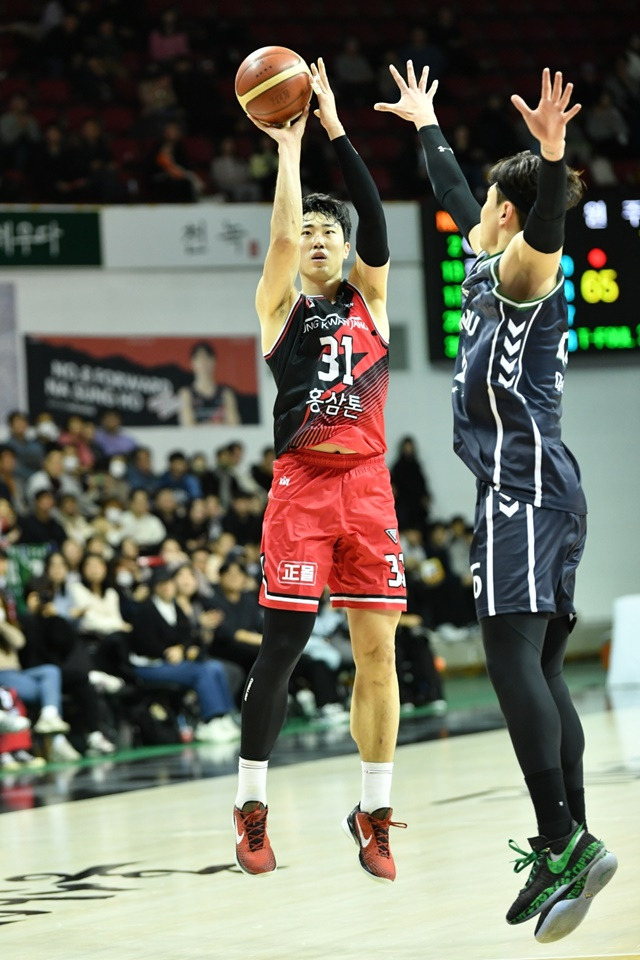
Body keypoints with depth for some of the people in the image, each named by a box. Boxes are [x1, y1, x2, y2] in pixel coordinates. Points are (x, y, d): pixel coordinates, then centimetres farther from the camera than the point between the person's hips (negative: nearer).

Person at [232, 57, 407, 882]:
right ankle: (251, 807, 2)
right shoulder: (280, 305, 8)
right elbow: (282, 232, -8)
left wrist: (337, 132, -7)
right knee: (281, 645, -7)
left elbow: (375, 223, -3)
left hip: (367, 486, 2)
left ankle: (373, 813, 8)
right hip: (300, 484, -2)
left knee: (377, 650, 1)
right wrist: (288, 148, -5)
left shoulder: (369, 298, 12)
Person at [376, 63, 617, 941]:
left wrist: (551, 154, -47)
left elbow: (546, 222, -29)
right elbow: (455, 197, 38)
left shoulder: (524, 270, -5)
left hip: (524, 486, -10)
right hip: (533, 489, 10)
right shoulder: (486, 267, 20)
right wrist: (425, 125, 49)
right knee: (539, 671, 7)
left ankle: (566, 841, -24)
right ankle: (565, 853, 6)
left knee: (514, 659, -17)